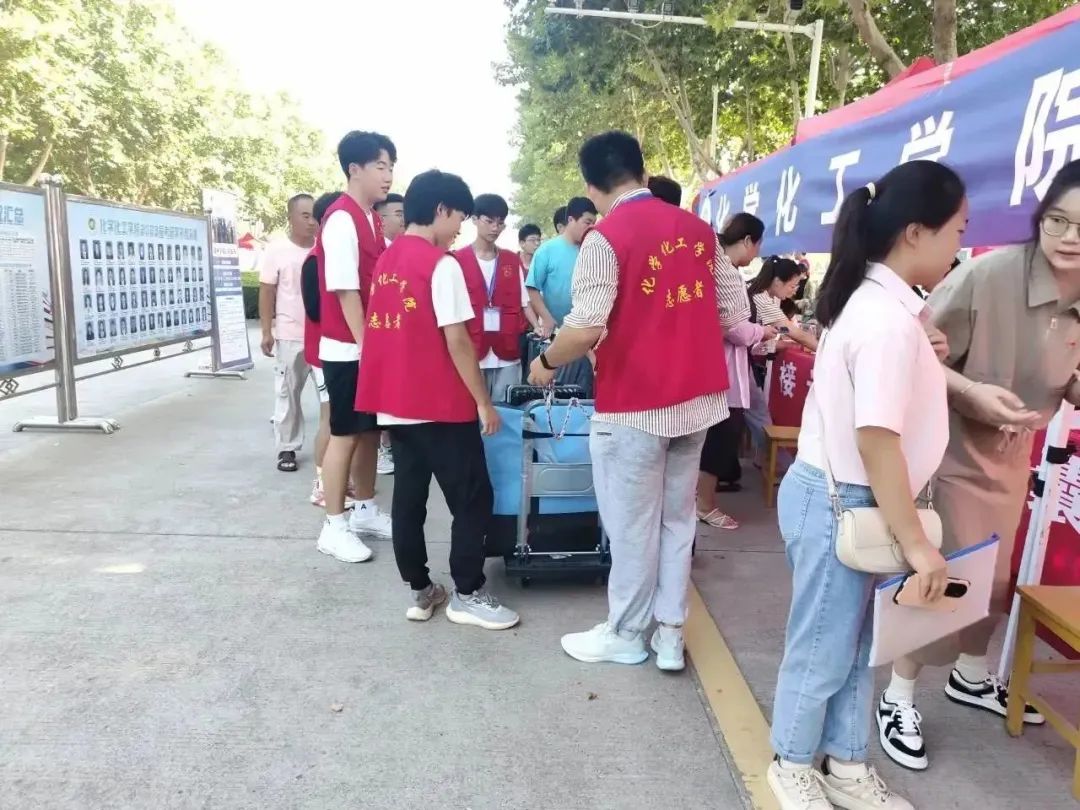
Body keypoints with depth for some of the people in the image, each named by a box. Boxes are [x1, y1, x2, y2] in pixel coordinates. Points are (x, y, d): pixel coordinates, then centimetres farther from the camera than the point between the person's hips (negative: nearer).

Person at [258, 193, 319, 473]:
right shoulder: (277, 249, -3)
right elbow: (267, 293, -2)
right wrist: (266, 331, -7)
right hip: (289, 335, -2)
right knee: (288, 392, 6)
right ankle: (287, 448, 16)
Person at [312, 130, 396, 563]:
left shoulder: (371, 219, 13)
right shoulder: (342, 219, -15)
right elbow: (344, 290, -19)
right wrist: (365, 345, -18)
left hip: (373, 345, 8)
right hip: (348, 349, -8)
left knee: (370, 431, 15)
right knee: (345, 434, 0)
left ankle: (366, 511, 28)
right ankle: (334, 527, 11)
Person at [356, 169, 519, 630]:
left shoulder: (387, 261, 11)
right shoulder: (441, 264, -13)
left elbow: (398, 332, 14)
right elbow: (456, 341, -17)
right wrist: (484, 402, -10)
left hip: (394, 403, 8)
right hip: (440, 405, -8)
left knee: (409, 497, 12)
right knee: (472, 499, 3)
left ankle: (420, 592, 21)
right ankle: (467, 595, 10)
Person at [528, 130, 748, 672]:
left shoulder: (605, 238, -13)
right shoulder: (698, 229, 6)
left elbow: (587, 328, -23)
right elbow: (735, 312, 9)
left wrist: (546, 361, -5)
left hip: (633, 405, -6)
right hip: (696, 398, 6)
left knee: (632, 526, 8)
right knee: (677, 518, 17)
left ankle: (624, 635, 25)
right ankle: (670, 634, 27)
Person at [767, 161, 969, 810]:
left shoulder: (875, 300, 6)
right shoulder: (891, 319, -24)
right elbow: (876, 441, -27)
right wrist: (917, 542, -21)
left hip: (848, 497, 10)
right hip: (840, 502, -10)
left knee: (857, 644, 20)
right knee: (823, 649, 10)